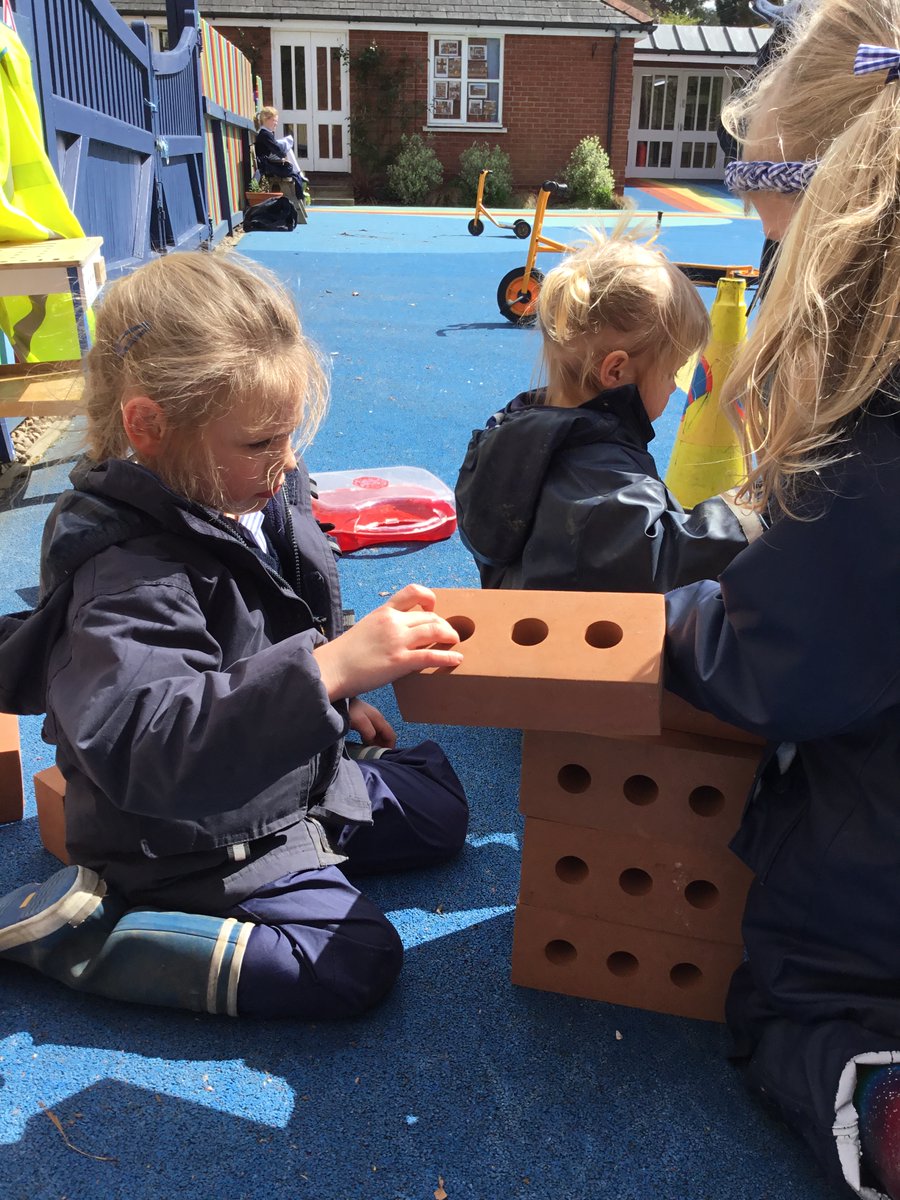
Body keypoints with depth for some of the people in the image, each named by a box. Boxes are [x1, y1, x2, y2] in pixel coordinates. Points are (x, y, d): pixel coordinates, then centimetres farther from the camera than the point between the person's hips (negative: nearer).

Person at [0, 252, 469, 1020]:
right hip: (196, 837, -9)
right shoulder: (128, 571, -32)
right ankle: (73, 925, -6)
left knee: (439, 814, 18)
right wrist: (329, 669, -53)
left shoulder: (259, 495, -4)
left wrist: (341, 703, 20)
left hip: (295, 776, 9)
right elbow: (142, 744, -47)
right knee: (357, 963, -14)